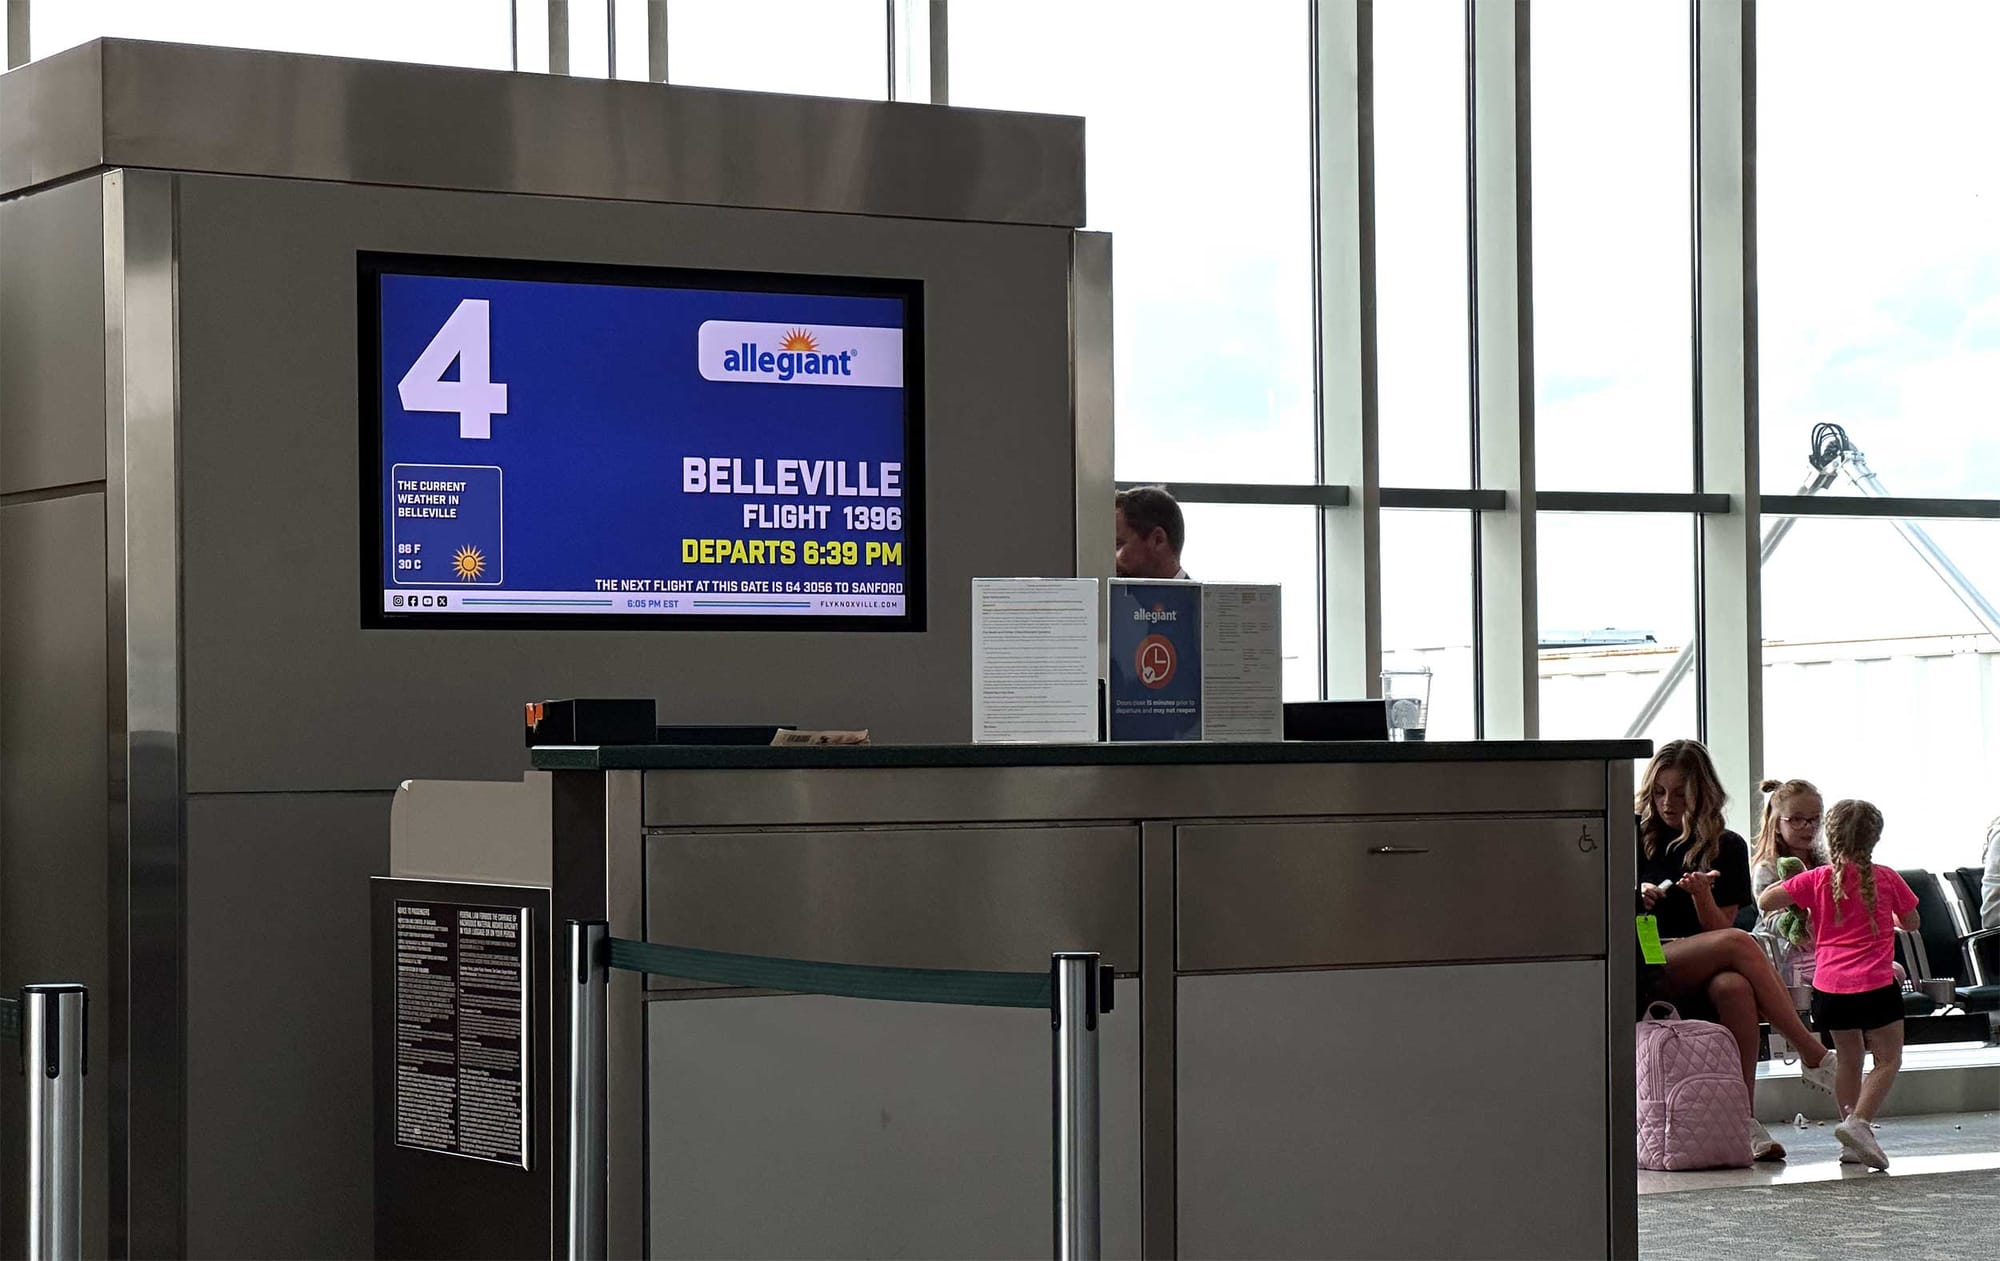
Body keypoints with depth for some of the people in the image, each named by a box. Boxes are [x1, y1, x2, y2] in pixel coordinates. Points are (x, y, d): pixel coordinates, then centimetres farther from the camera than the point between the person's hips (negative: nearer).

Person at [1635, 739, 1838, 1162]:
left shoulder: (1727, 847, 10)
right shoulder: (1635, 836, 8)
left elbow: (1717, 928, 4)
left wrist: (1701, 893, -16)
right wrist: (1635, 898, -11)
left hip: (1700, 974, 2)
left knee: (1734, 987, -36)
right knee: (1738, 943, -29)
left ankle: (1745, 1116, -35)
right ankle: (1814, 1057, -26)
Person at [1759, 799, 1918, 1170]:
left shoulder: (1816, 880, 1)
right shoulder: (1886, 878, 0)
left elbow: (1765, 901, 0)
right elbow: (1911, 923, 14)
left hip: (1829, 986, 3)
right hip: (1875, 984, -3)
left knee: (1848, 1058, 16)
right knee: (1888, 1058, 5)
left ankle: (1852, 1136, 18)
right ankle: (1858, 1121, -14)